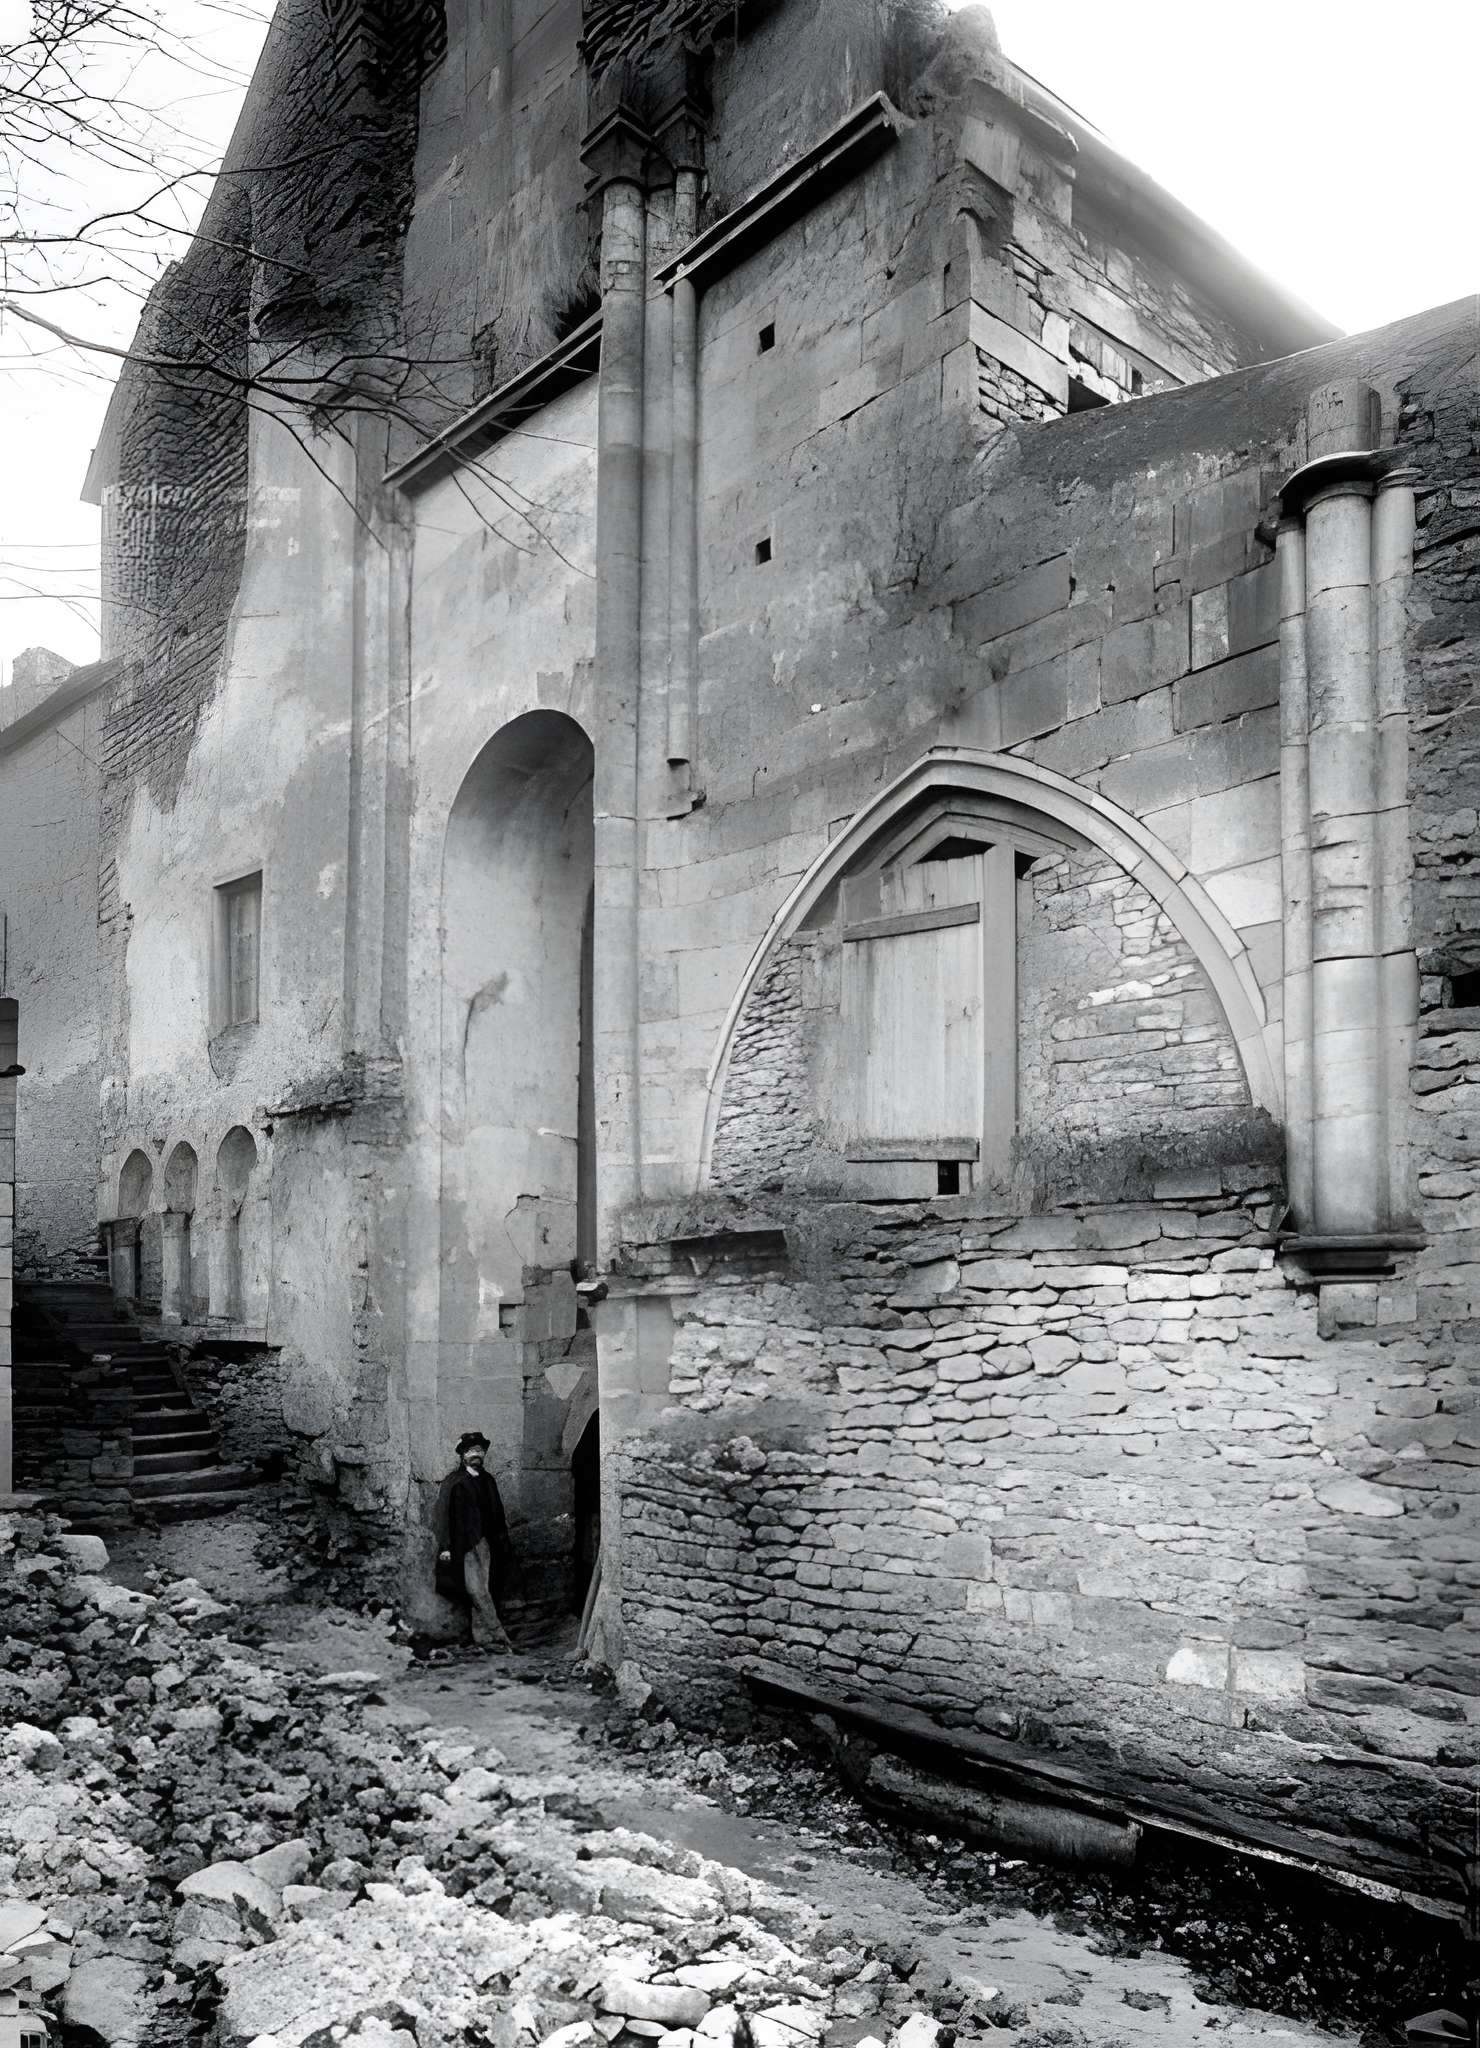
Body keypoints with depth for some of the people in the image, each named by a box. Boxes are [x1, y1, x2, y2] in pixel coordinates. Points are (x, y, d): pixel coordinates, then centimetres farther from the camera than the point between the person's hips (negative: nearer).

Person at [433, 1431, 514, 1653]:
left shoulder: (487, 1480, 15)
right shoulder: (452, 1482, -2)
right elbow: (443, 1515, -6)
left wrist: (502, 1541, 12)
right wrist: (445, 1547, -12)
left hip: (485, 1543, 5)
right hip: (463, 1545, -5)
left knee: (482, 1591, 4)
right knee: (476, 1591, -11)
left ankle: (482, 1639, 9)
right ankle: (499, 1635, -10)